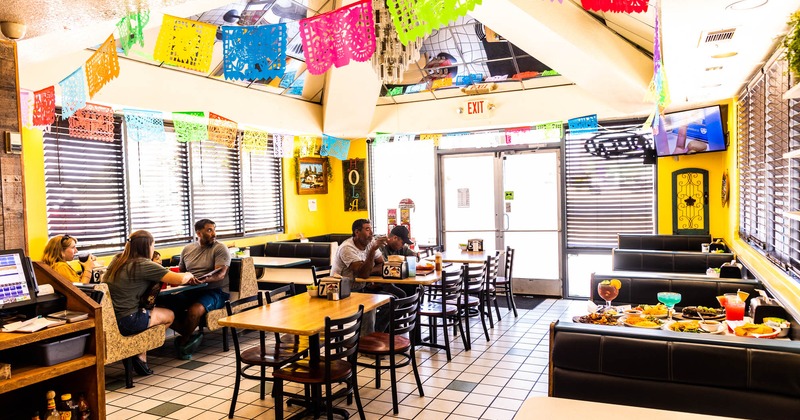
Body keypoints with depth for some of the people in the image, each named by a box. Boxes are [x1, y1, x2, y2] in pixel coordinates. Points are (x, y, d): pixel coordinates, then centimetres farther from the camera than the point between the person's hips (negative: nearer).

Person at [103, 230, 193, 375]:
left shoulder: (117, 259, 7)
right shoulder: (143, 265, -15)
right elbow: (180, 279, -17)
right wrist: (189, 275, 6)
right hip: (125, 322, -8)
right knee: (169, 315, 14)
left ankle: (139, 352, 21)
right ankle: (140, 355, 13)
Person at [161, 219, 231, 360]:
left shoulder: (220, 248, -2)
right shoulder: (187, 249, 15)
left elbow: (220, 274, -15)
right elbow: (180, 272, 23)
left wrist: (204, 280, -35)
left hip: (215, 291, -5)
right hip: (190, 291, 5)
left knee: (194, 310, -33)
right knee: (165, 305, -20)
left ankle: (183, 341, -2)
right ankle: (190, 337, -6)